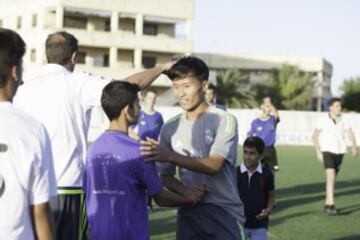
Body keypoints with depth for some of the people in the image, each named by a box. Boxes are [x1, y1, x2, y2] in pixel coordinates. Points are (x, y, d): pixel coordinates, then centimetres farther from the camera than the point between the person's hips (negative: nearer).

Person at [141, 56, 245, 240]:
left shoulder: (224, 120, -8)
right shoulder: (170, 128, 6)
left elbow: (213, 165, -19)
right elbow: (165, 175, 10)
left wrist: (170, 156, -28)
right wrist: (185, 192, -11)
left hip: (223, 212, -4)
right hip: (189, 212, 4)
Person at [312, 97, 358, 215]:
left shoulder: (343, 120, 2)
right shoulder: (323, 120, -7)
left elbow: (350, 134, -6)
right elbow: (315, 136, -4)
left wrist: (354, 146, -24)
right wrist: (318, 152, -12)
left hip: (339, 152, 4)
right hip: (327, 152, -4)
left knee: (332, 178, 13)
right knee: (331, 177, -19)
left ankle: (327, 204, 26)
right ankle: (331, 204, -23)